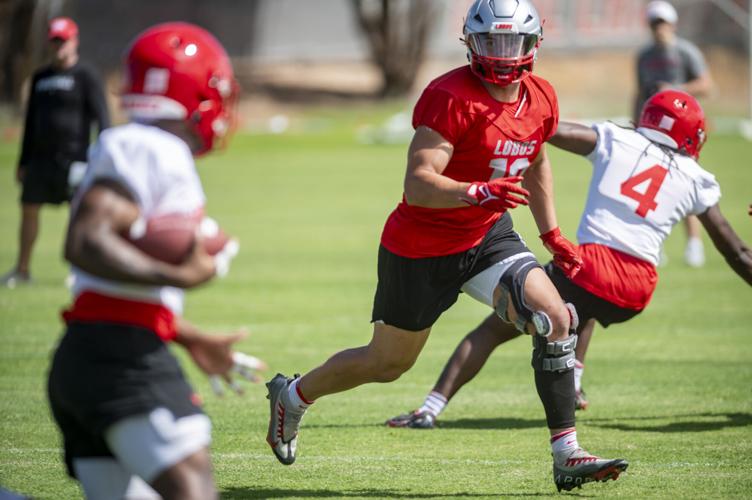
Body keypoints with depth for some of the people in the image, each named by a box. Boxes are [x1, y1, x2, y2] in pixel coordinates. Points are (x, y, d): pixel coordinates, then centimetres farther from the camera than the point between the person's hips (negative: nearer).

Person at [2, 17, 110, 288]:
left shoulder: (86, 77, -3)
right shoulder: (40, 77, 15)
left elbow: (101, 118, -8)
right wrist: (23, 162, 19)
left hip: (73, 158, -6)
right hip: (41, 158, 6)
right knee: (29, 209, 5)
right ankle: (22, 269, 14)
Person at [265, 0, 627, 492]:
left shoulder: (541, 100, -1)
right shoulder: (450, 99, -25)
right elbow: (417, 185, -31)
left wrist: (554, 237, 18)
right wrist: (479, 192, -46)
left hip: (488, 234, 6)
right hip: (421, 247, -6)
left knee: (556, 320, -14)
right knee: (388, 363, 10)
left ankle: (568, 455, -9)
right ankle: (292, 395, 38)